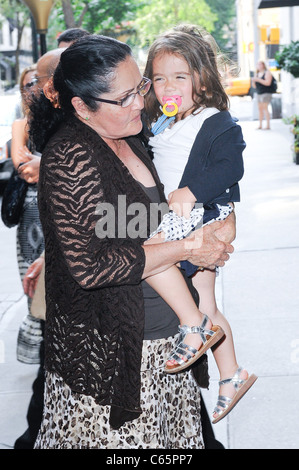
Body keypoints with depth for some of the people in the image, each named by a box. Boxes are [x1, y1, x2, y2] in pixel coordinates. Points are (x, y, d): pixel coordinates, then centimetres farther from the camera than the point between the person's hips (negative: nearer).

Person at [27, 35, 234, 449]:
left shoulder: (126, 139, 6)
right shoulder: (70, 157, -21)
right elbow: (91, 266, -25)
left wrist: (220, 224, 8)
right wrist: (186, 248, -18)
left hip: (159, 335, 8)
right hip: (105, 351, -8)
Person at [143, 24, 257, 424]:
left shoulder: (219, 124, -9)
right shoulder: (160, 127, 15)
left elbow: (230, 167, -22)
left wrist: (191, 192, -31)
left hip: (206, 213, -8)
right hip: (178, 219, 8)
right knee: (207, 308, 14)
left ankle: (193, 325, -16)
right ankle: (232, 375, 28)